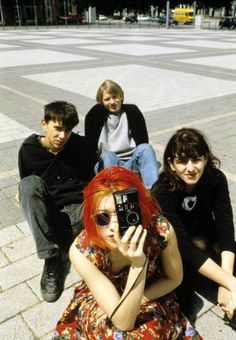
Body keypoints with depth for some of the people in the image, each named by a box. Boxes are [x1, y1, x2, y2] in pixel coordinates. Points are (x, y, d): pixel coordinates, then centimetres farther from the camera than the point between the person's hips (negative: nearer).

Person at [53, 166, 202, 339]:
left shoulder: (161, 229, -31)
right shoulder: (82, 251, -33)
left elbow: (174, 278, -8)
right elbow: (123, 322, -32)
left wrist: (138, 300, -16)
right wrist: (138, 265, -45)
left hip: (150, 300, 3)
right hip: (97, 303, -2)